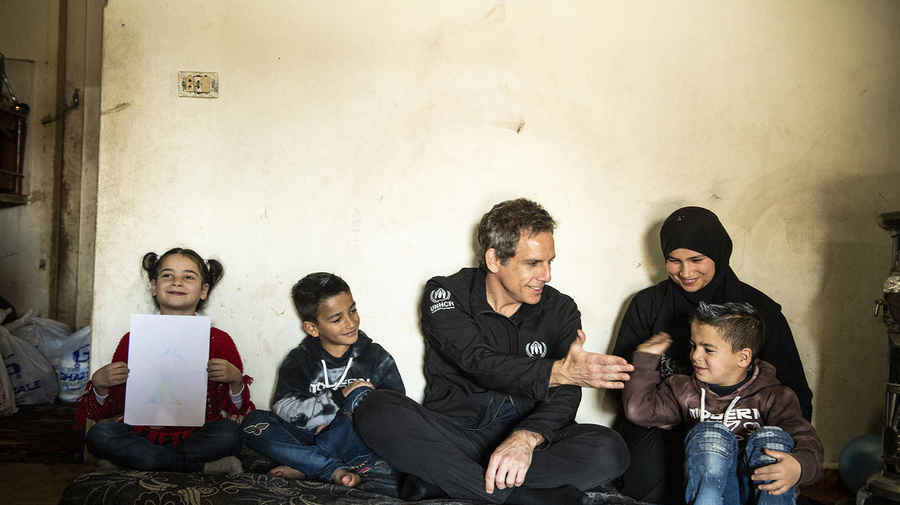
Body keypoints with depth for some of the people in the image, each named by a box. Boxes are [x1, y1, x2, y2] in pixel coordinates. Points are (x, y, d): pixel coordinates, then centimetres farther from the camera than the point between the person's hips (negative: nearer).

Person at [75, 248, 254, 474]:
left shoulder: (219, 341, 5)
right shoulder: (133, 340, 8)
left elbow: (239, 410, 5)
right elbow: (111, 409, 13)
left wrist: (235, 381, -15)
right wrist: (100, 385, -7)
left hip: (197, 436, -1)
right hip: (144, 436, 1)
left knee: (228, 431, -30)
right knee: (99, 435, -25)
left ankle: (128, 461, -18)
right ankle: (202, 467, -22)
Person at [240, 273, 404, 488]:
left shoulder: (377, 357, 7)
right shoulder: (299, 361, 6)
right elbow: (285, 410, -10)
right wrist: (340, 397, -19)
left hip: (358, 445, -1)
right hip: (309, 439, 2)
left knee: (362, 396, -29)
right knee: (253, 422, -20)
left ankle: (304, 467, -19)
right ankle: (335, 470, -31)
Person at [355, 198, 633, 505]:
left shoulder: (561, 311, 4)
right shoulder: (445, 295, -2)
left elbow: (564, 397, -7)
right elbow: (480, 365, -19)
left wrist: (525, 438, -29)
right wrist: (559, 371, -34)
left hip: (528, 433, 2)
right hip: (454, 431, -1)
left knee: (609, 451, -28)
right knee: (376, 412, -29)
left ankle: (439, 480, -27)